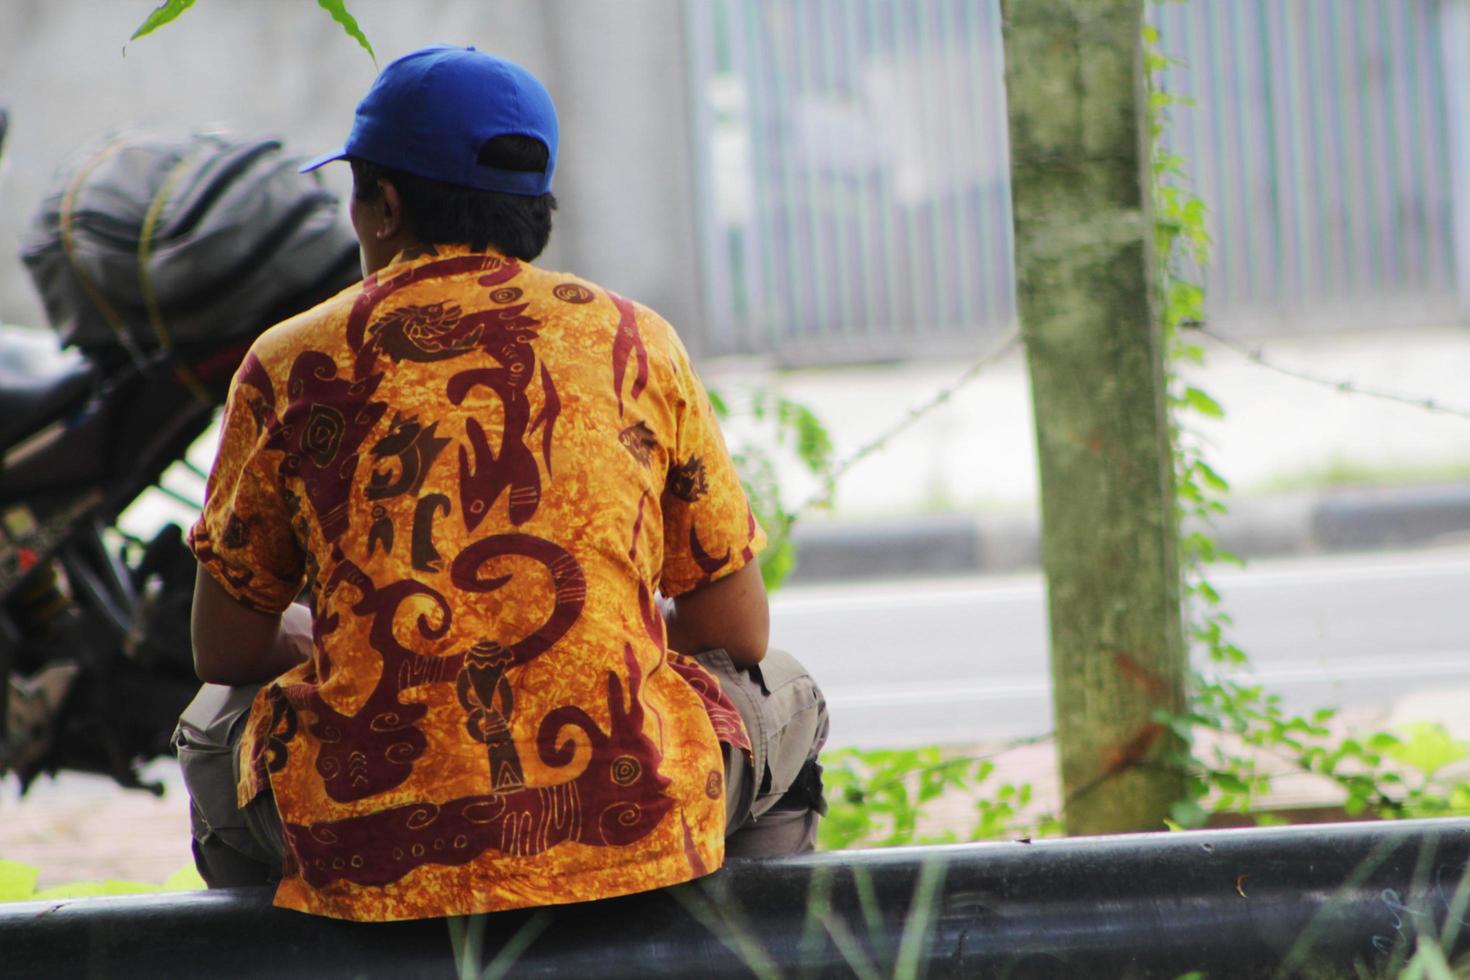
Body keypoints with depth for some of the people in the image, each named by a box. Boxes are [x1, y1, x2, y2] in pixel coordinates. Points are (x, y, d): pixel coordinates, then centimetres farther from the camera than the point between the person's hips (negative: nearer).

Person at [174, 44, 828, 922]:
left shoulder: (291, 365, 4)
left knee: (217, 724, 33)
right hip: (629, 837, 0)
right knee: (781, 699, 32)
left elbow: (225, 652, 11)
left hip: (371, 861, 0)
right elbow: (737, 630, 11)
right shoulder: (634, 340, 6)